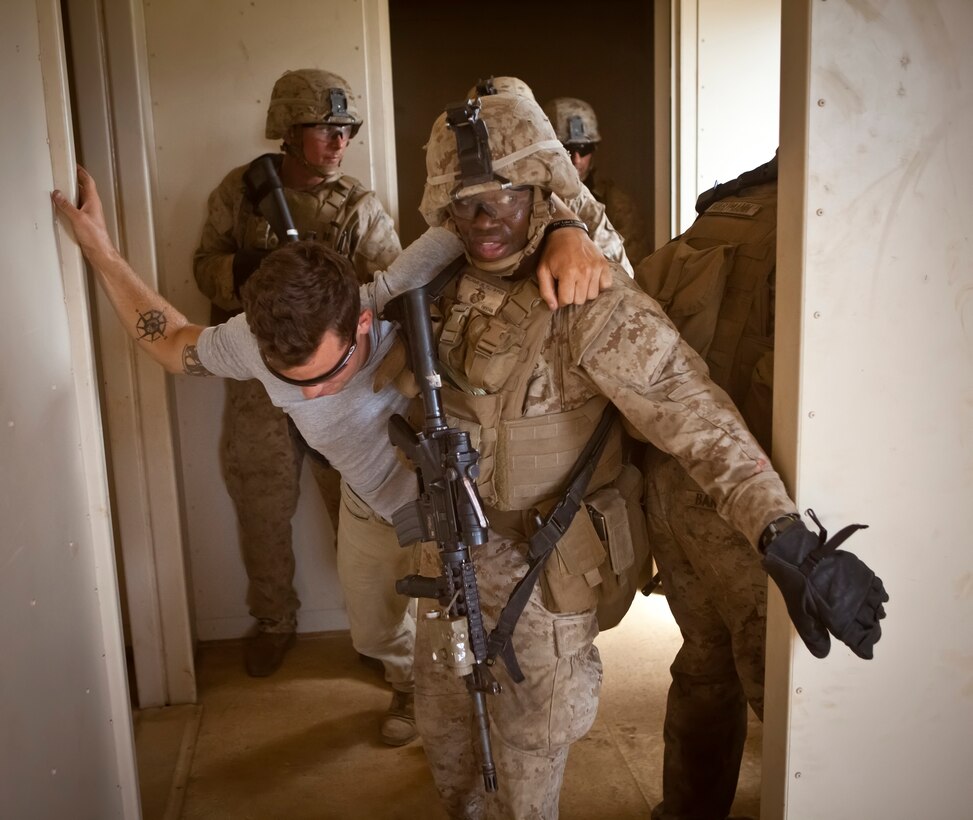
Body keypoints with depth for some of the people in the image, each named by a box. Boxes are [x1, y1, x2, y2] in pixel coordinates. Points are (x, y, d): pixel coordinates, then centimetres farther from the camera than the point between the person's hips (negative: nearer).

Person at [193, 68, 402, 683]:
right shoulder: (240, 190, 2)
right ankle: (274, 622, 36)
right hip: (258, 382, 2)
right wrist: (243, 274, -16)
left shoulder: (360, 206, -2)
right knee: (263, 510, 14)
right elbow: (206, 263, 5)